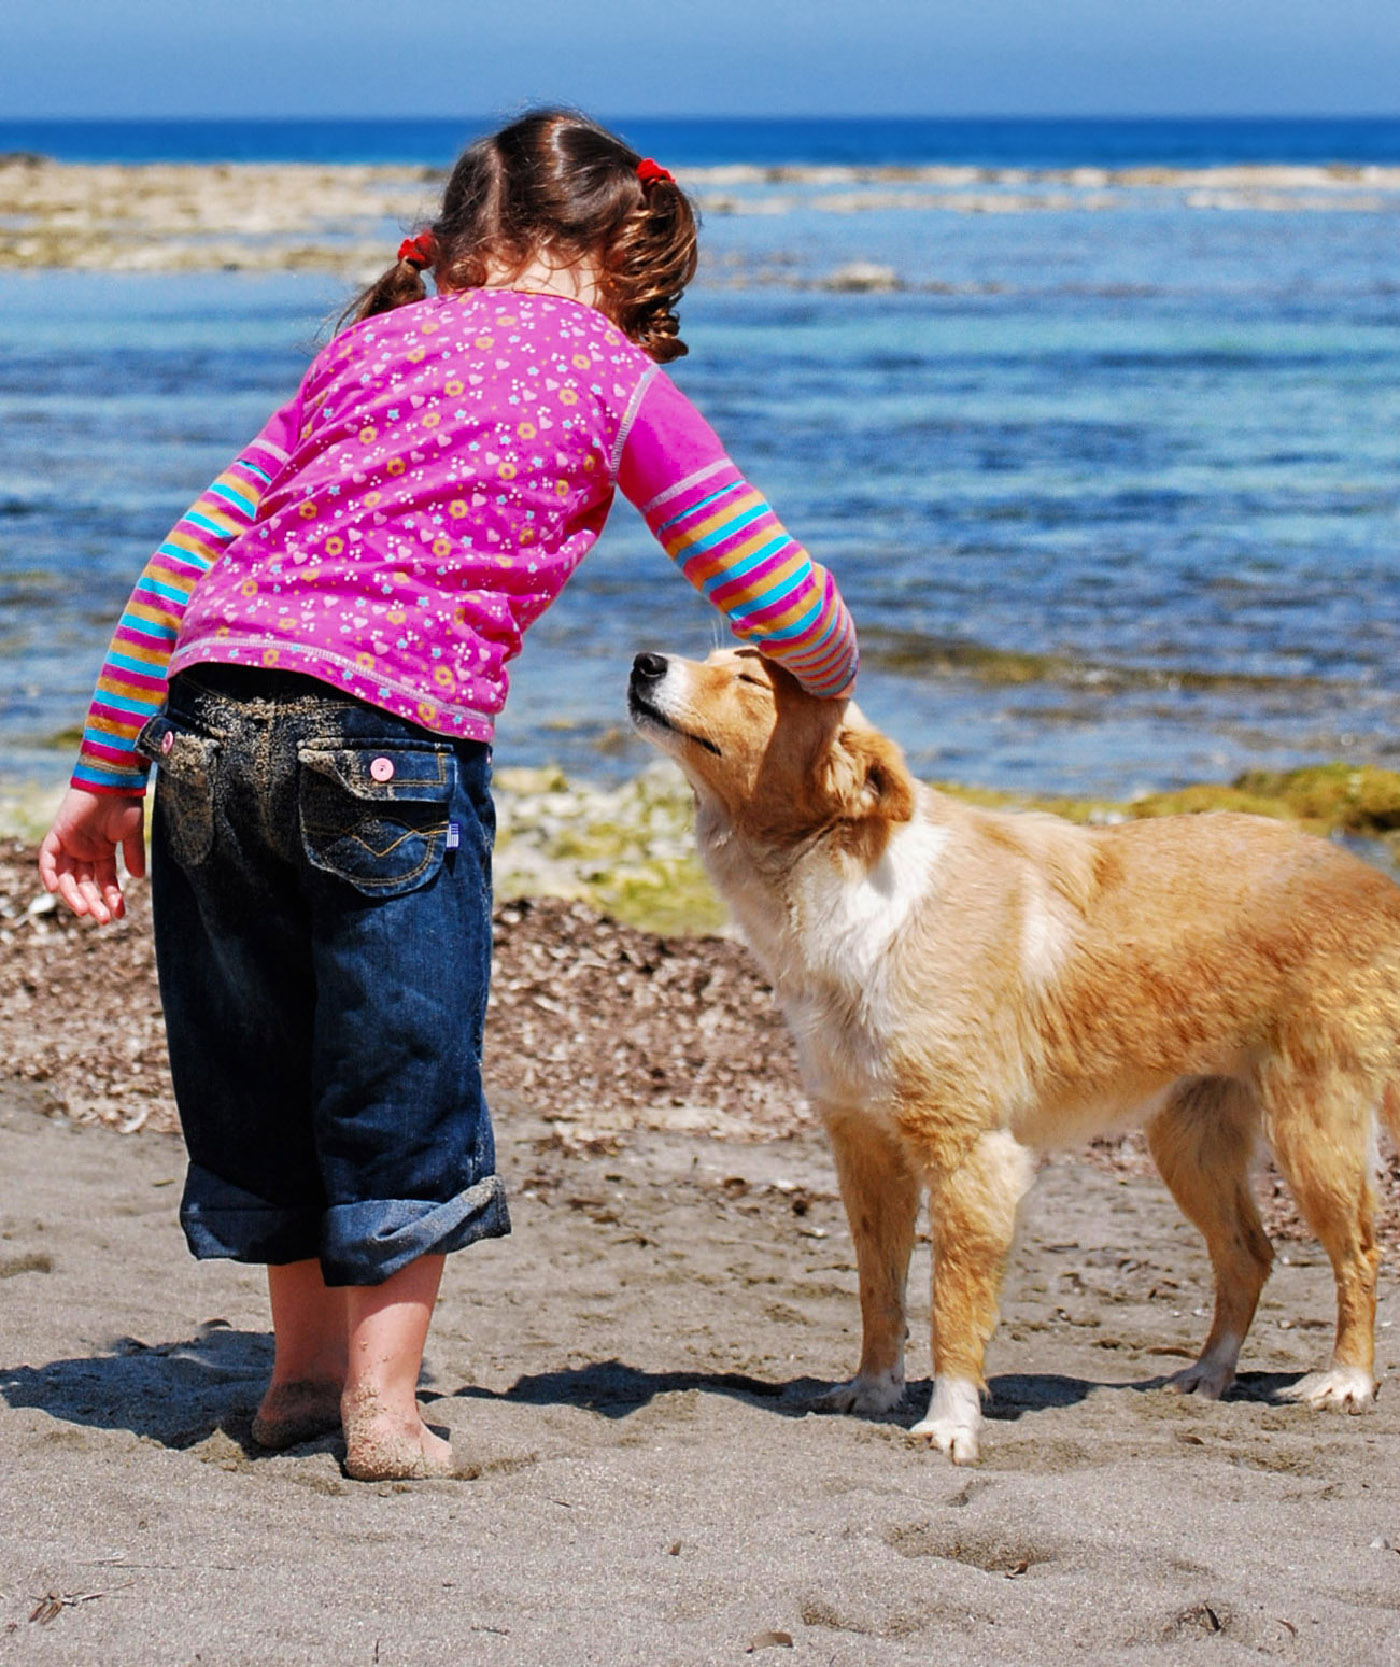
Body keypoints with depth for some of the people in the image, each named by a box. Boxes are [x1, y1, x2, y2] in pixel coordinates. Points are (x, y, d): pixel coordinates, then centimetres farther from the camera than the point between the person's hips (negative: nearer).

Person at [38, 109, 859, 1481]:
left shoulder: (372, 342, 19)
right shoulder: (617, 383, 8)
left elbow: (187, 555, 16)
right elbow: (782, 605, 7)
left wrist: (106, 776, 18)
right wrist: (827, 678, 30)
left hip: (208, 717, 5)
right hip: (385, 739, -5)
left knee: (261, 1061, 18)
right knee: (402, 1076, 10)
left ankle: (305, 1370, 34)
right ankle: (382, 1409, 13)